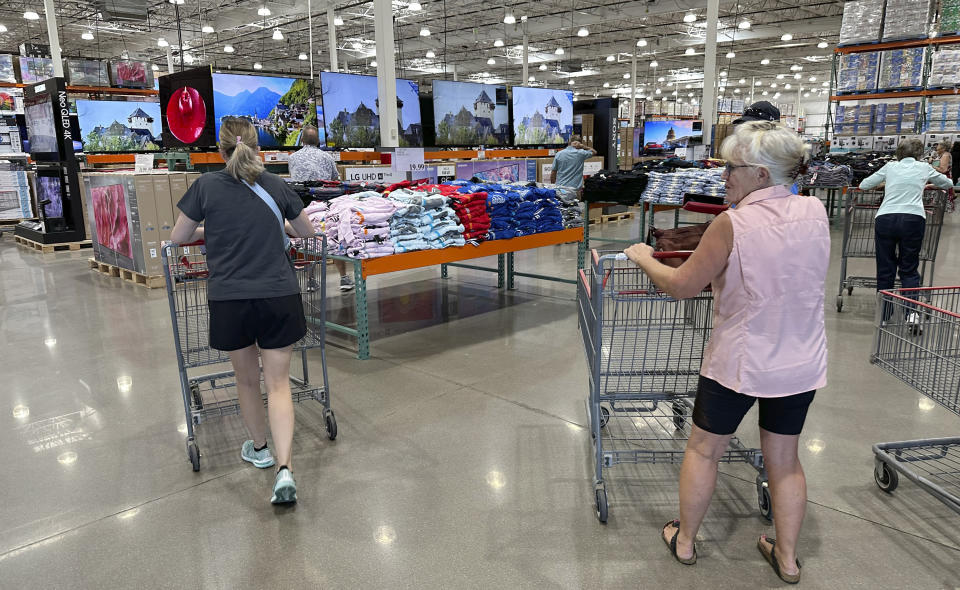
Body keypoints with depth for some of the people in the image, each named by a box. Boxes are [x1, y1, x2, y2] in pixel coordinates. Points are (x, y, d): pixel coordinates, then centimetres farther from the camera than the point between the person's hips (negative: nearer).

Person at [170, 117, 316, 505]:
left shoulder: (206, 186, 0)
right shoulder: (276, 185, 4)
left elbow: (178, 237, 10)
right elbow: (307, 232, 18)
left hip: (229, 300, 0)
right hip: (279, 297, 0)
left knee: (247, 378, 19)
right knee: (278, 382, 5)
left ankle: (259, 448, 39)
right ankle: (284, 468, -7)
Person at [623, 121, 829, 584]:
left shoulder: (733, 224, -22)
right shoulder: (814, 212, -5)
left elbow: (681, 286, -16)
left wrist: (643, 258, -1)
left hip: (738, 364, -5)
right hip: (801, 365, 5)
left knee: (703, 450, 15)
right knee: (785, 460, 20)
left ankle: (684, 541, 31)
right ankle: (786, 557, 34)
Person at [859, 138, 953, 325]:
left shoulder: (890, 166, 17)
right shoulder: (924, 167, 18)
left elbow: (863, 185, 22)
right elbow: (948, 184, 33)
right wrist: (926, 185, 52)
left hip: (885, 219, 0)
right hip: (913, 219, 0)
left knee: (885, 269, 9)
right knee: (909, 269, 10)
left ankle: (884, 314, 16)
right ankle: (912, 311, -5)